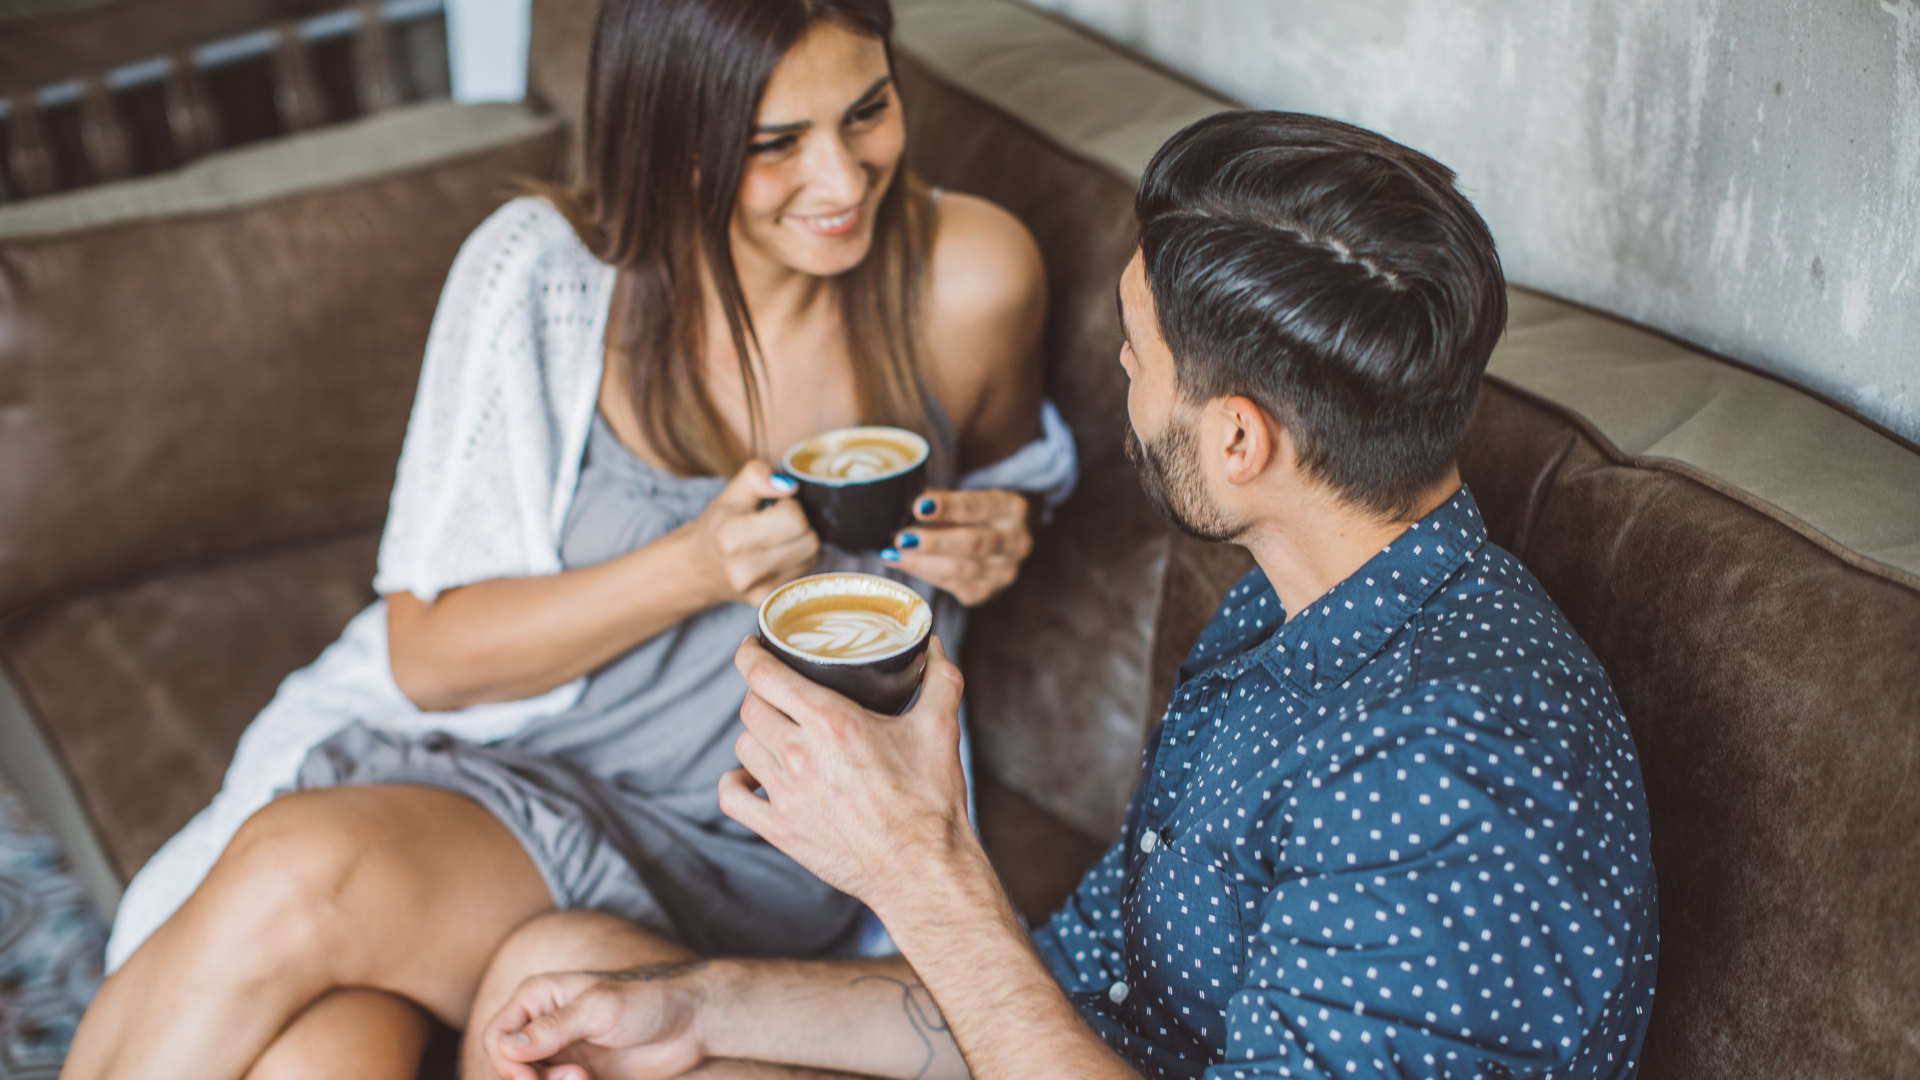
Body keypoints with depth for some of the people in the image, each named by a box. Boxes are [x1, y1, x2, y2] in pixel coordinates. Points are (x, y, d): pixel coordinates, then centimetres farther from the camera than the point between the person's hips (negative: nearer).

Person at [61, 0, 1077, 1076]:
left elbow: (1007, 465, 15)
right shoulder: (542, 271, -12)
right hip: (482, 760, 1)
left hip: (735, 857, -1)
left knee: (301, 880, -29)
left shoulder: (966, 281, -11)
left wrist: (998, 530, -10)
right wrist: (697, 568, -23)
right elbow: (427, 655, -7)